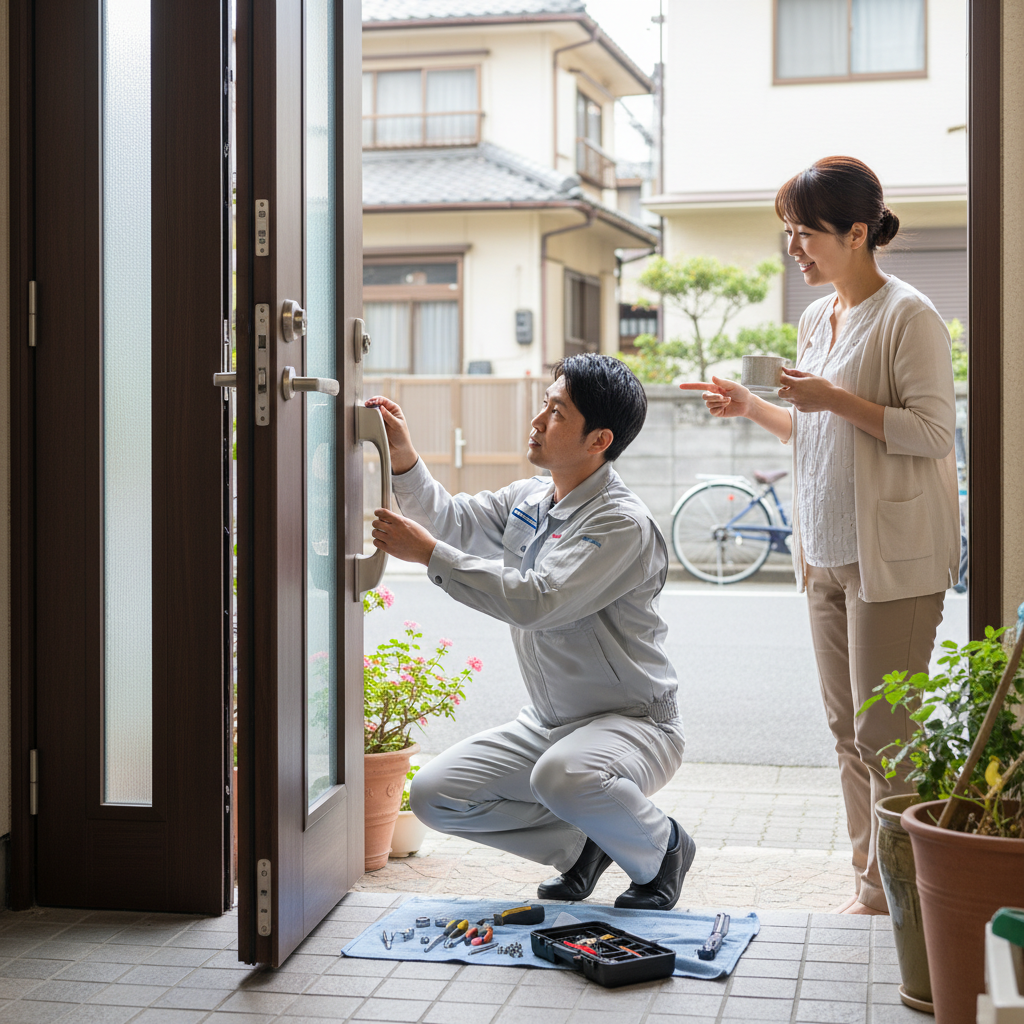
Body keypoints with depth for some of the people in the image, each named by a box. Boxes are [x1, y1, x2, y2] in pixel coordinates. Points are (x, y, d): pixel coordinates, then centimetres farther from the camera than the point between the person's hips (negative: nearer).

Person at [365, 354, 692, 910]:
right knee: (434, 794, -6)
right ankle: (582, 844, 11)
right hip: (546, 721, 8)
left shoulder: (623, 524, -22)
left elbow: (537, 602, -31)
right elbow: (453, 520, 16)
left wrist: (428, 553, -29)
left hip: (631, 722, -8)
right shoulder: (527, 498, 5)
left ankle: (660, 847, -5)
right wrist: (406, 462, -3)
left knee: (562, 778, -39)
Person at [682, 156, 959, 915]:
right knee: (848, 732, 11)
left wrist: (836, 399, -21)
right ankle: (869, 885, 20)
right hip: (826, 554, 9)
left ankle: (889, 894, 5)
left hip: (894, 560, -8)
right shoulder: (816, 319, 15)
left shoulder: (908, 316, -10)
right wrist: (752, 408, 9)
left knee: (885, 734, -6)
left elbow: (934, 432, -16)